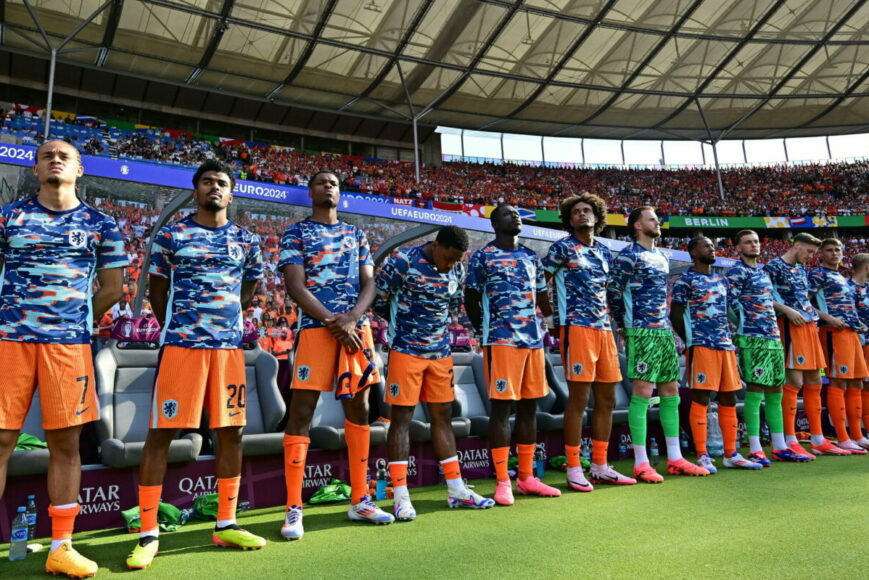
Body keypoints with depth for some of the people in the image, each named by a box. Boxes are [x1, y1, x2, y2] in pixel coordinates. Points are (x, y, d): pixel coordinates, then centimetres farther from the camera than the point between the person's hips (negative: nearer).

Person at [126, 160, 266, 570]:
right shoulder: (171, 234, 4)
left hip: (230, 347, 3)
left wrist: (223, 316, 12)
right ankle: (148, 534, 10)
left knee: (231, 433, 6)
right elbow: (156, 289, 11)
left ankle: (225, 526, 19)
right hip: (180, 345, -3)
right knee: (160, 433, -2)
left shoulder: (246, 240, 11)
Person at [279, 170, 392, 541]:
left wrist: (350, 318, -10)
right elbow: (295, 286, -6)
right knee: (301, 413, -6)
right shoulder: (295, 233, 5)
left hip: (357, 328, 5)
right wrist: (334, 323, -15)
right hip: (316, 328, -4)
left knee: (358, 410, 7)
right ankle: (293, 509, 2)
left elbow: (369, 283, 9)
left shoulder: (356, 235, 18)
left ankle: (359, 501, 18)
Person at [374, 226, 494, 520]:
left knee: (443, 416, 10)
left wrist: (432, 324, 6)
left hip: (441, 352, 6)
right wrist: (404, 322, 6)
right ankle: (400, 494, 5)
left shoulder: (457, 271, 3)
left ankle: (456, 489, 19)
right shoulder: (402, 262, -15)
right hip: (406, 351, -5)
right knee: (401, 417, -2)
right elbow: (378, 300, -7)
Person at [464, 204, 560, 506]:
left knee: (529, 406, 8)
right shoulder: (483, 257, 1)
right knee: (501, 406, -4)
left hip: (533, 339, 6)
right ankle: (503, 482, 3)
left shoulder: (532, 257, 17)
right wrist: (486, 333, 2)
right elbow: (471, 300, 4)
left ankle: (526, 477, 18)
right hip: (501, 340, -6)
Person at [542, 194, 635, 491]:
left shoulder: (604, 252, 18)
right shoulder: (562, 248, -1)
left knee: (606, 399, 9)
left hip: (604, 329, 7)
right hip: (576, 327, -7)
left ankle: (600, 466, 20)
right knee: (578, 397, -6)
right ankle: (573, 468, 5)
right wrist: (555, 314, -5)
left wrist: (608, 318, 17)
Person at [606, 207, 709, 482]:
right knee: (643, 392, -8)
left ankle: (675, 459, 19)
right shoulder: (628, 256, -7)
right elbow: (613, 293, -10)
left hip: (664, 331, 9)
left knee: (671, 392, 10)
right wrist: (625, 326, -5)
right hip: (642, 332, -8)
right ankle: (641, 464, -1)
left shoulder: (662, 257, 19)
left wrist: (669, 326, 17)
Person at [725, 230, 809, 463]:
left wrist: (775, 331, 19)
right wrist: (745, 326, -9)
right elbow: (731, 303, -12)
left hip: (774, 338, 9)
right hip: (753, 339, -9)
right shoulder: (736, 272, -5)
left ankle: (780, 447, 18)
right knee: (755, 391, -9)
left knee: (775, 392, 11)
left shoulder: (763, 271, 21)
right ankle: (755, 450, -4)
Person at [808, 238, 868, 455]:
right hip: (835, 331, -9)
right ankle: (843, 439, -8)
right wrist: (828, 318, -22)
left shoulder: (842, 278, 26)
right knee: (838, 383, -10)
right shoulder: (817, 274, -1)